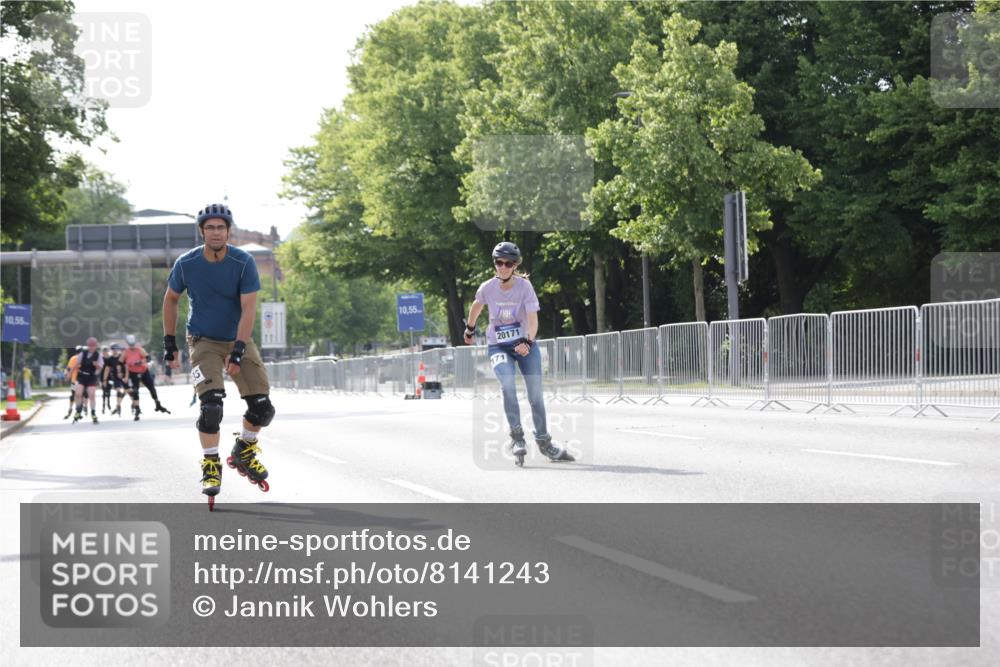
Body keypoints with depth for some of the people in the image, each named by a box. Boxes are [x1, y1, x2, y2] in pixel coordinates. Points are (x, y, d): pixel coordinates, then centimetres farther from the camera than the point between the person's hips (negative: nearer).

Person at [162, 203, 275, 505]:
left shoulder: (244, 263, -15)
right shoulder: (187, 263, -12)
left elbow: (248, 309, -19)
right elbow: (171, 299, 5)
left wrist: (238, 350, -28)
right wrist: (169, 343, 3)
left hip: (238, 340, 1)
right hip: (204, 342, -1)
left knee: (262, 407, -5)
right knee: (212, 404, -21)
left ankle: (244, 452, 22)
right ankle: (210, 465, -3)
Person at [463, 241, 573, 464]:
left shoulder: (524, 286, -15)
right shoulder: (487, 288, -9)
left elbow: (533, 319, -23)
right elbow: (476, 306, 14)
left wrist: (528, 342, -40)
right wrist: (470, 329, 27)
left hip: (525, 344, 0)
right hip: (498, 346, 0)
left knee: (536, 394, -1)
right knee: (508, 385, -27)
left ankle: (543, 441, 16)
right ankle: (516, 437, -21)